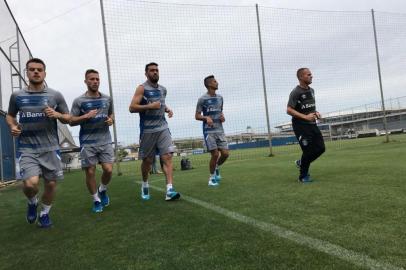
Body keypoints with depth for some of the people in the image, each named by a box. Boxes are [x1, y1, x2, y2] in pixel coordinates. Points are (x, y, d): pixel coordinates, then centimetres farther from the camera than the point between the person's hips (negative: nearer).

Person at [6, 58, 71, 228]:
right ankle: (32, 202, 19)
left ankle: (44, 213, 33)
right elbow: (10, 115, 21)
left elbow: (68, 118, 8)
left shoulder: (55, 95, 2)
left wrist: (57, 115, -13)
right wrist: (13, 127, 0)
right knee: (30, 183, -17)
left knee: (51, 183, 6)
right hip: (26, 148, 0)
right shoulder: (17, 96, 6)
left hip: (50, 148, 1)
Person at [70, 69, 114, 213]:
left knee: (108, 170, -4)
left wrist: (111, 120, 0)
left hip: (105, 141, 2)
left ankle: (102, 190, 28)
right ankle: (96, 200, 20)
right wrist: (86, 116, -16)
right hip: (88, 142, -2)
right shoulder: (79, 101, -1)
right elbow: (71, 121, 0)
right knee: (90, 172, 2)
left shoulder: (107, 99, 9)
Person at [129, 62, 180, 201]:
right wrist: (149, 106, -20)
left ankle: (170, 190, -13)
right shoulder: (142, 88, -4)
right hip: (147, 130, -4)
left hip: (163, 128, 4)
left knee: (167, 157, -10)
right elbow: (132, 108, -12)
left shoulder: (163, 89, 13)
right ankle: (145, 185, 34)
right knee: (147, 160, 9)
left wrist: (167, 109, 10)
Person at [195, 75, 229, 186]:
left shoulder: (220, 98, 12)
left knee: (225, 153, -2)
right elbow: (197, 116, -2)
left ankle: (216, 168, 28)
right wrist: (206, 118, -20)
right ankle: (212, 177, 12)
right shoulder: (202, 99, -5)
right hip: (209, 131, -5)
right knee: (215, 154, -9)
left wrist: (222, 116, 2)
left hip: (220, 130, 5)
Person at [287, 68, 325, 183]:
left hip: (312, 124, 8)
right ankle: (303, 176, 14)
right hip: (300, 126, -8)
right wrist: (305, 117, -24)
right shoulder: (296, 92, -13)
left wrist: (316, 113, 5)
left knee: (321, 148, 3)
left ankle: (302, 163, 27)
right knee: (308, 151, -6)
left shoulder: (311, 90, 13)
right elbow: (289, 110, -19)